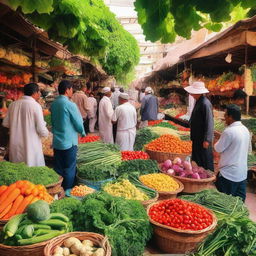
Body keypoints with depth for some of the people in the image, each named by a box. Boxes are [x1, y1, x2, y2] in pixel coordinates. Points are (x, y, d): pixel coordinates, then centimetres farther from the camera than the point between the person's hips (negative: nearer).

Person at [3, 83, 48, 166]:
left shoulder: (13, 104, 2)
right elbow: (42, 131, -16)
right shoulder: (36, 106, -14)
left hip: (15, 146, 6)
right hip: (30, 146, -6)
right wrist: (46, 132, 6)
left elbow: (5, 123, 11)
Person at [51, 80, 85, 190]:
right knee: (69, 169, 5)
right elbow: (79, 123, -12)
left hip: (56, 142, 7)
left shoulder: (54, 104, 5)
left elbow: (53, 121, 13)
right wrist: (82, 132, 7)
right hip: (69, 142, -7)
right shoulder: (70, 105, -16)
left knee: (58, 169, 15)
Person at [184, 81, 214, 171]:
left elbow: (209, 123, -22)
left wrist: (207, 140, -23)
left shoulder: (205, 104, -20)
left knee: (206, 161, 1)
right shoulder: (198, 102, 9)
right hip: (197, 138, 10)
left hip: (203, 139, -10)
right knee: (198, 160, 18)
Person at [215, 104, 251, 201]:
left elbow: (218, 149, -12)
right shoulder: (245, 130, 6)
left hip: (229, 174, -8)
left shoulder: (229, 131, -20)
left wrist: (219, 140, 7)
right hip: (243, 173, 8)